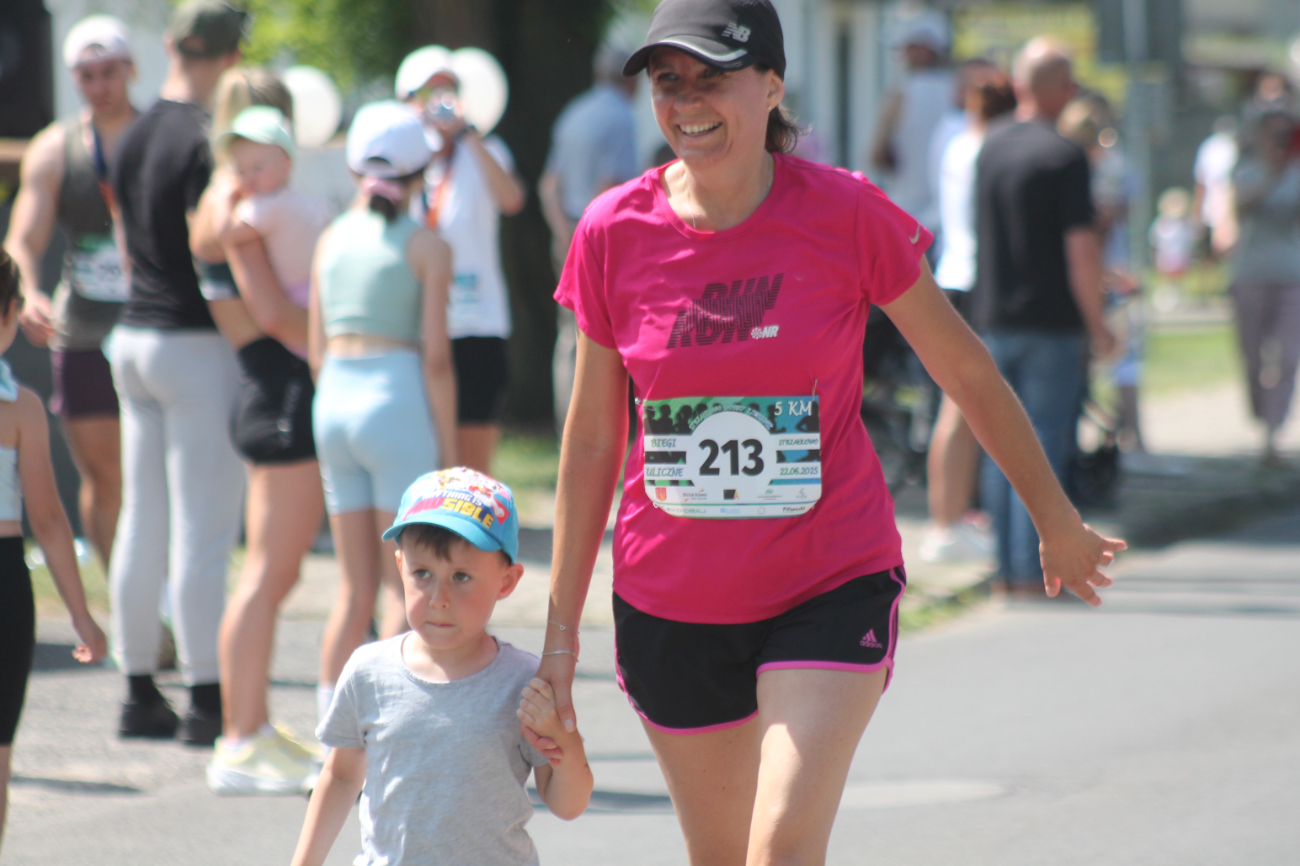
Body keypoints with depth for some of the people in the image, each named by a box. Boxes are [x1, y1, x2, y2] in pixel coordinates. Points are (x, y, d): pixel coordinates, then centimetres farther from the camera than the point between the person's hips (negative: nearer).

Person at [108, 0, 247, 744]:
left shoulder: (133, 138, 10)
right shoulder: (208, 143, -15)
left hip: (134, 338, 8)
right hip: (196, 346, -8)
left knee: (142, 524, 11)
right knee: (203, 530, -5)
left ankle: (141, 693, 16)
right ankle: (208, 700, -3)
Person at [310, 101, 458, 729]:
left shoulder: (332, 240, 10)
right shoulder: (427, 247, -5)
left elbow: (317, 349, 11)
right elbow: (435, 356, -8)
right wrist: (447, 447, -3)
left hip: (334, 402, 5)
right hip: (397, 403, -5)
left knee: (355, 584, 13)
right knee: (405, 587, 0)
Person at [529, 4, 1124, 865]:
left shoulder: (846, 214, -10)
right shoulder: (614, 232, -5)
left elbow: (967, 371, 3)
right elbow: (592, 439, 5)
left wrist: (1058, 521, 14)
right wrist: (562, 629, 6)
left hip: (831, 589, -3)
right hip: (670, 604, 3)